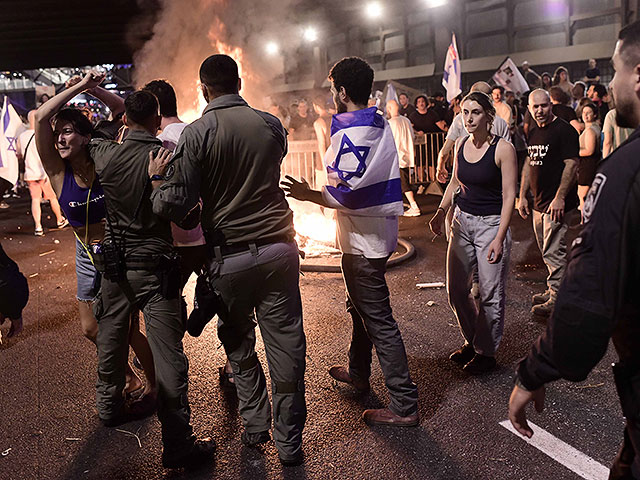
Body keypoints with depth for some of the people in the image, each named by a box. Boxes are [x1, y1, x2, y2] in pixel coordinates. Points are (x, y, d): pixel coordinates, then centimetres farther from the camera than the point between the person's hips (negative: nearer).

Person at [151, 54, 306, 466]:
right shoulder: (272, 125, 2)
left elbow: (174, 204, -14)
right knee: (286, 346, 8)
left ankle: (255, 426, 30)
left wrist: (156, 188, 6)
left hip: (230, 257, -2)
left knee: (240, 347, 19)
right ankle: (289, 441, 19)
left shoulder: (196, 134, -9)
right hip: (279, 249, 2)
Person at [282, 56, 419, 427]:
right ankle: (358, 373, 44)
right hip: (381, 230, 10)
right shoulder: (382, 125, 9)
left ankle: (405, 405, 3)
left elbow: (348, 195, -26)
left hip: (364, 240, -10)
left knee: (378, 319, -4)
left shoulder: (348, 132, -20)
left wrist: (309, 194, -13)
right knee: (360, 306, 25)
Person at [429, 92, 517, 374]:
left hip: (491, 223, -6)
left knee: (490, 294, 1)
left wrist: (499, 238, -17)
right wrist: (441, 211, 7)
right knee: (455, 290, 11)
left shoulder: (503, 148, -11)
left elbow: (509, 195, -12)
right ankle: (471, 340, 32)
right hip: (462, 221, 6)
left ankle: (486, 351, 19)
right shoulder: (461, 144, 6)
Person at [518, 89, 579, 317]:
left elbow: (571, 164, -16)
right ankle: (553, 290, 27)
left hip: (556, 203, -8)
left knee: (553, 251, -5)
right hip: (538, 202, 8)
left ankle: (557, 298, 3)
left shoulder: (564, 130, -11)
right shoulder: (533, 132, 14)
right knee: (547, 251, 15)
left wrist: (559, 198, -21)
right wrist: (522, 195, 15)